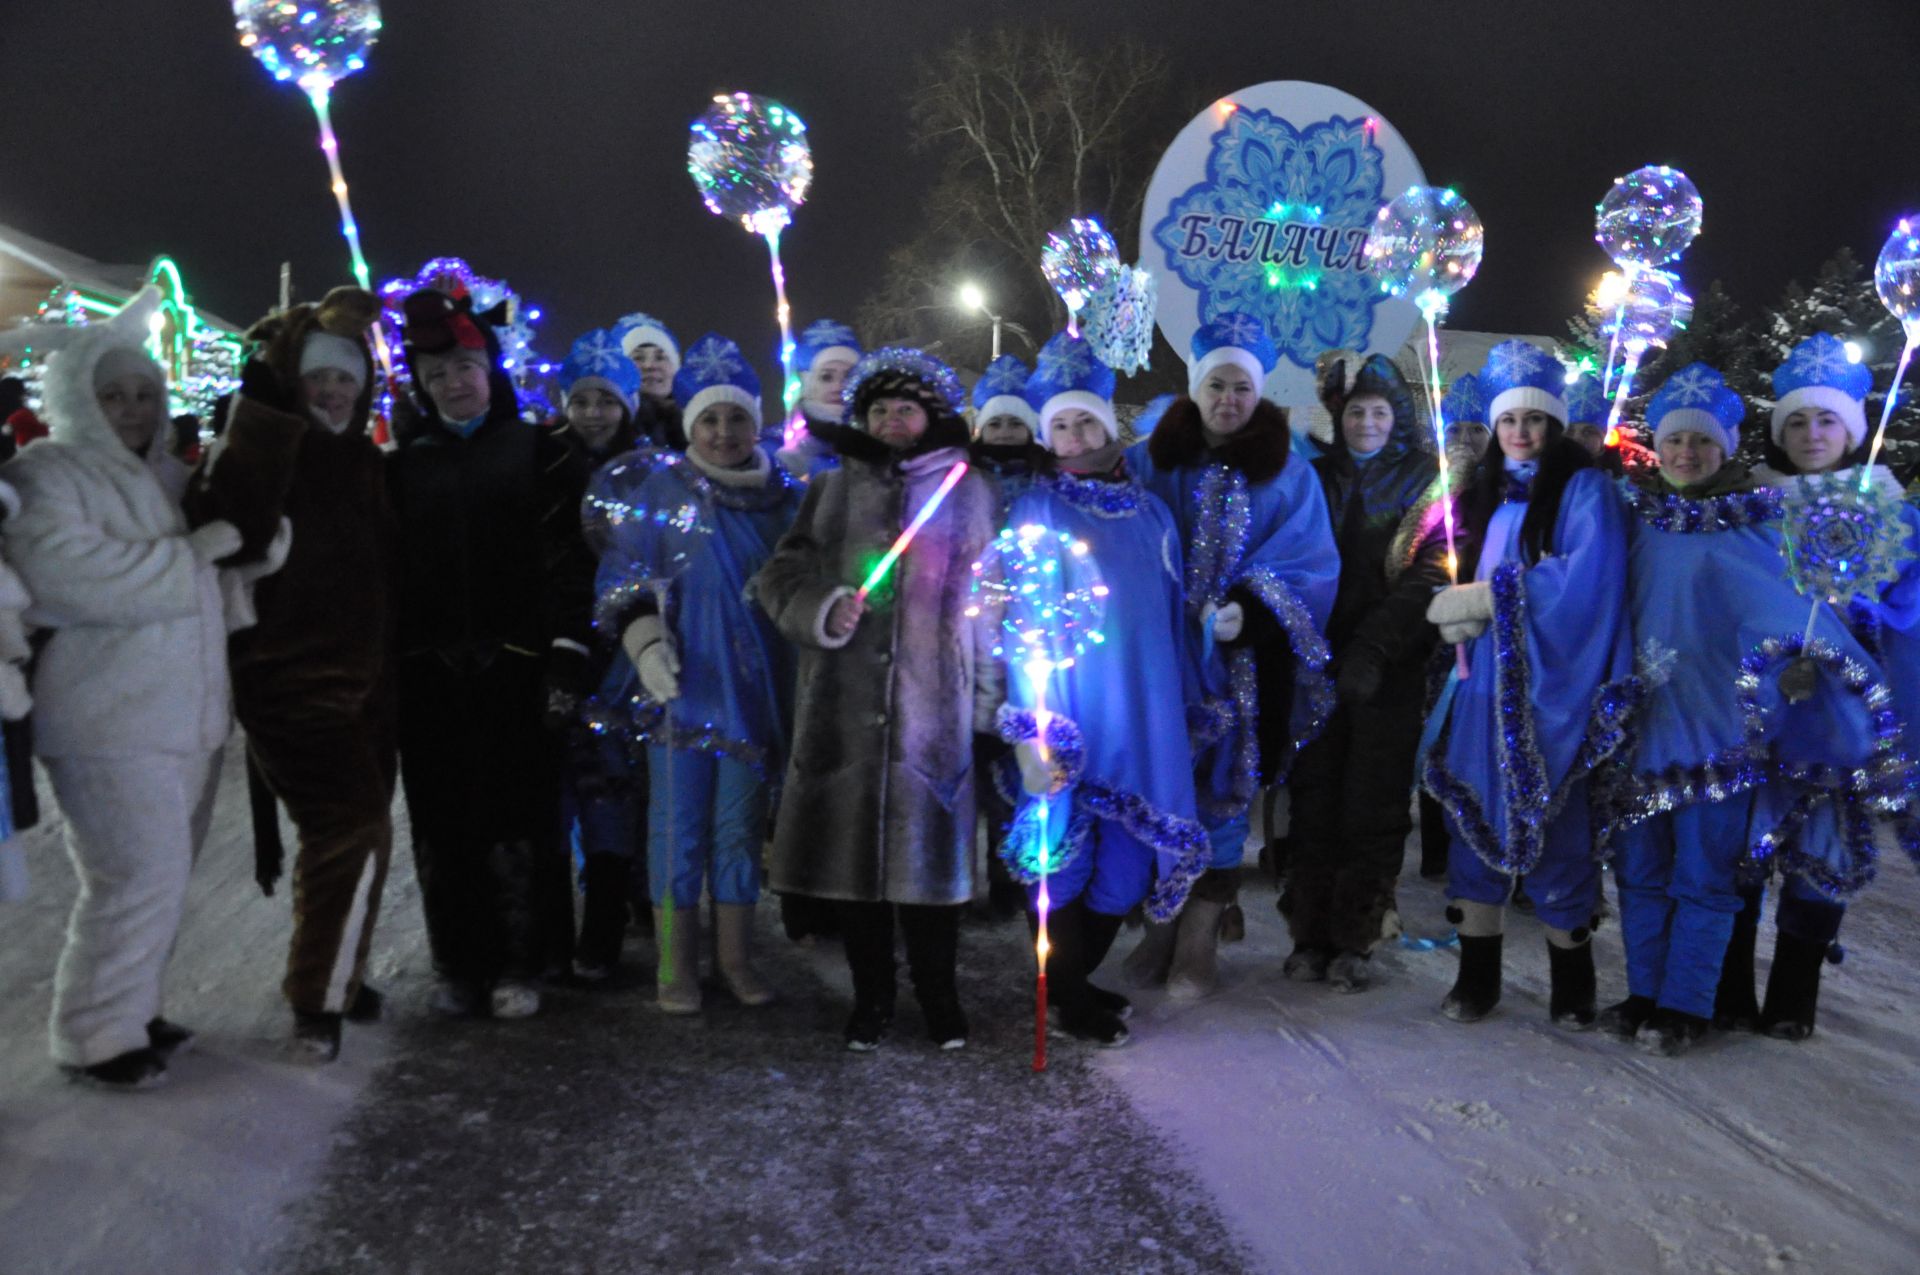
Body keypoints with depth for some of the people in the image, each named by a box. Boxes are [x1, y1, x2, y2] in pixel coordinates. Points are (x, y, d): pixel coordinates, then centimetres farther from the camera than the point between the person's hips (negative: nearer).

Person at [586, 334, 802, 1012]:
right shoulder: (655, 489, 0)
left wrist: (803, 680, 10)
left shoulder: (786, 497, 8)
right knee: (679, 823, 2)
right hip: (680, 688, -2)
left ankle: (736, 957, 22)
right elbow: (623, 576, -4)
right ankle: (676, 964, 15)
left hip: (756, 689, 3)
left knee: (740, 823, 10)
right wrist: (647, 644, -20)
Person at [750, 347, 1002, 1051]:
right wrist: (824, 611, -12)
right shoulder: (831, 489, 13)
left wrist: (987, 701, 2)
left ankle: (938, 995, 18)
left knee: (928, 843, 0)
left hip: (935, 708, -1)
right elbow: (780, 575, 10)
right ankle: (870, 997, 19)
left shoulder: (973, 493, 10)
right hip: (846, 707, 1)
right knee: (854, 842, 4)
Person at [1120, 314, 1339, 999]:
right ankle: (1160, 924, 15)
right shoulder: (1149, 461, 7)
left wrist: (1246, 610, -18)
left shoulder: (1288, 474, 6)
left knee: (1221, 789, 2)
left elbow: (1307, 566, -2)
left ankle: (1198, 941, 12)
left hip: (1242, 666, 0)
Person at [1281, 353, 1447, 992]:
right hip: (1318, 660, 2)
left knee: (1373, 805, -1)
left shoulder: (1425, 480, 6)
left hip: (1389, 669, -2)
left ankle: (1353, 940, 8)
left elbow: (1428, 575, -6)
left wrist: (1374, 649, -17)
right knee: (1314, 800, 1)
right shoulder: (1316, 477, 14)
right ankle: (1309, 936, 9)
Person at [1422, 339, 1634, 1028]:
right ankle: (1477, 972, 13)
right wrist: (1458, 613, -7)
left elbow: (1586, 578, -15)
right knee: (1478, 816, 4)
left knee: (1553, 824, -1)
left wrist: (1493, 596, -13)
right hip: (1485, 681, 5)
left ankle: (1571, 979, 14)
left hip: (1550, 683, -5)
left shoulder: (1584, 487, -2)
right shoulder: (1487, 493, 16)